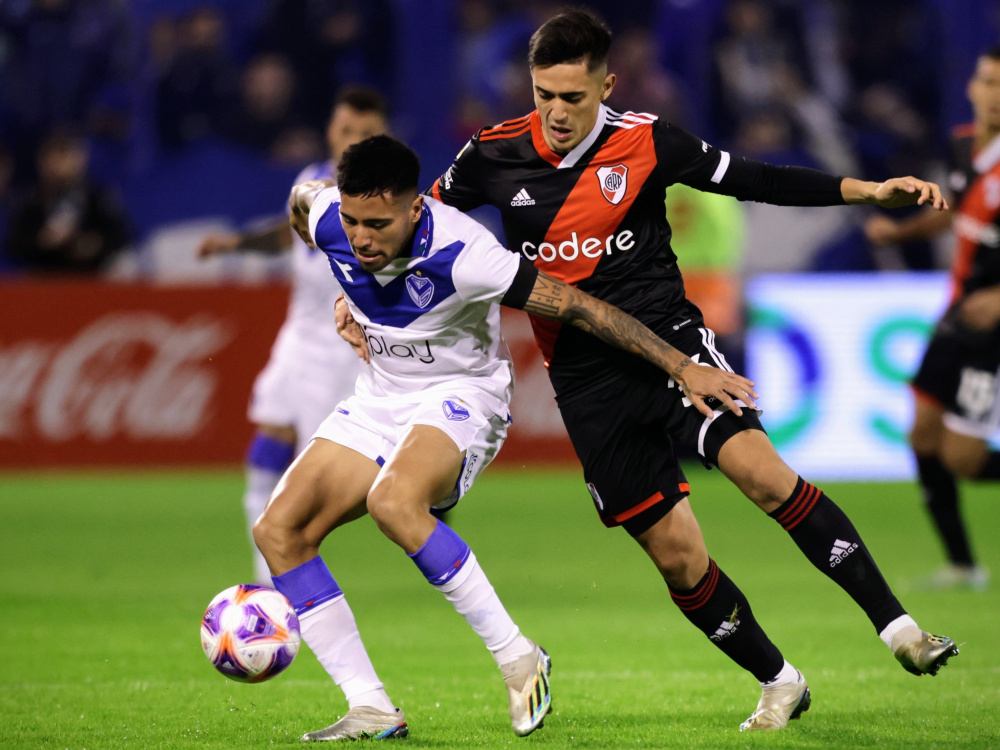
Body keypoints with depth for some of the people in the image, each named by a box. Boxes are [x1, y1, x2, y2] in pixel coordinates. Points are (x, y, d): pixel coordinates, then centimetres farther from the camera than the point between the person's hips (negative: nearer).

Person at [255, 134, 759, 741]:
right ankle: (372, 711, -8)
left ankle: (518, 659, -24)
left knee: (392, 501, -36)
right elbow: (302, 195, 12)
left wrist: (682, 367, -24)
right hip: (380, 397, 7)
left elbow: (577, 306, -25)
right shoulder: (328, 218, -16)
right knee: (280, 531, -8)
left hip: (460, 394, -7)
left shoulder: (459, 253, -31)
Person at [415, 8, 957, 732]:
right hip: (589, 384, 2)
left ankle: (896, 625, -21)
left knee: (761, 470, -26)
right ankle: (779, 683, 18)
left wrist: (867, 190, -6)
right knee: (677, 556, -2)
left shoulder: (646, 143, -6)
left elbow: (754, 179, 0)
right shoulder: (495, 155, -2)